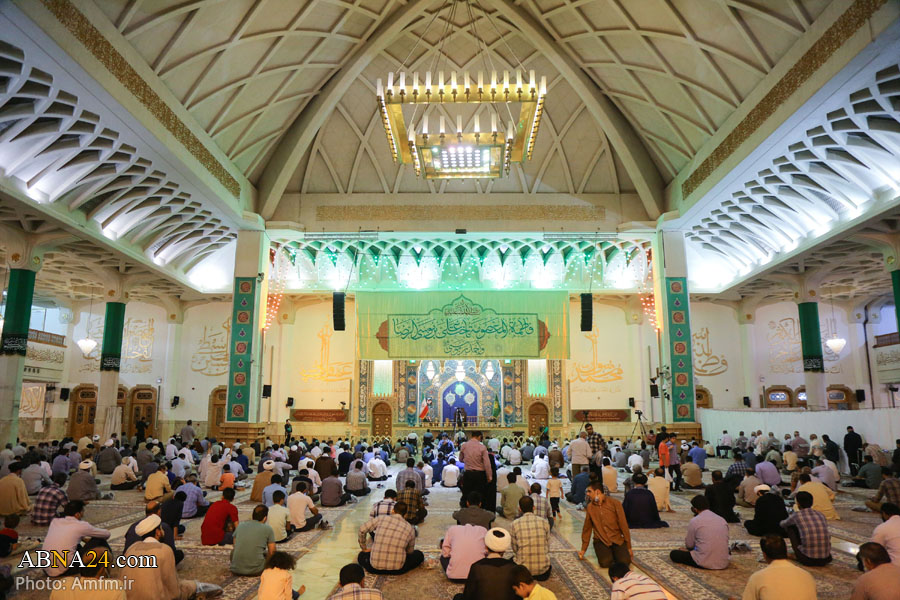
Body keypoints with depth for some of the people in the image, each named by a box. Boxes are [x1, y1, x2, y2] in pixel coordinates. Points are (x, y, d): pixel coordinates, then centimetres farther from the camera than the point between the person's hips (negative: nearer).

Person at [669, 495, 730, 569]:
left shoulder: (694, 521, -9)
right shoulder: (722, 520, 5)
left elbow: (689, 545, -1)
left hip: (705, 563, -6)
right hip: (723, 564, 6)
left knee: (673, 554, 6)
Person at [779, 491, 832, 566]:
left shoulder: (797, 515, 0)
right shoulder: (821, 515, 12)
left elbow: (782, 524, 23)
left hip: (808, 560, -5)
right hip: (825, 559, 5)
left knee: (790, 527, 12)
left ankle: (797, 555, 16)